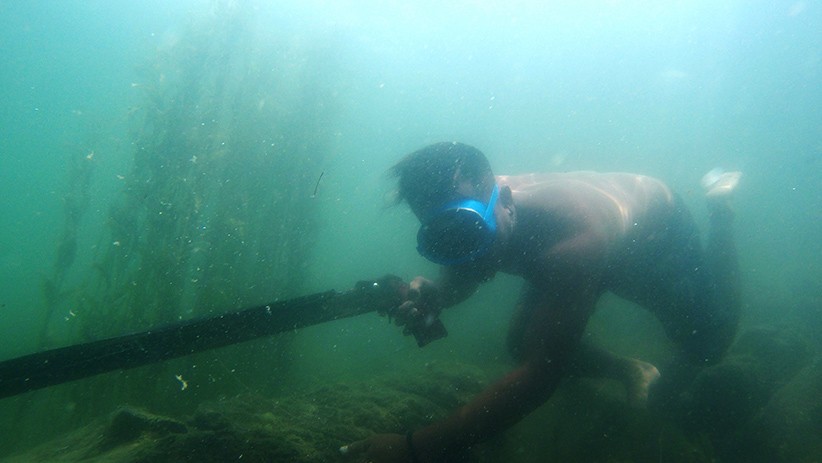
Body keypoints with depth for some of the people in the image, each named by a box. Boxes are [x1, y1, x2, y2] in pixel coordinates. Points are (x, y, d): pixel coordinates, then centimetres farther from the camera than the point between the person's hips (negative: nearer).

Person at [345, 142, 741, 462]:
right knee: (522, 344, -5)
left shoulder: (572, 239, -50)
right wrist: (433, 296, -36)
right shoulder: (471, 208, -30)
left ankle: (718, 206, 29)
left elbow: (540, 375, -50)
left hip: (658, 226, -4)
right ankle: (629, 370, 20)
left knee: (705, 349, 13)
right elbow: (460, 279, -8)